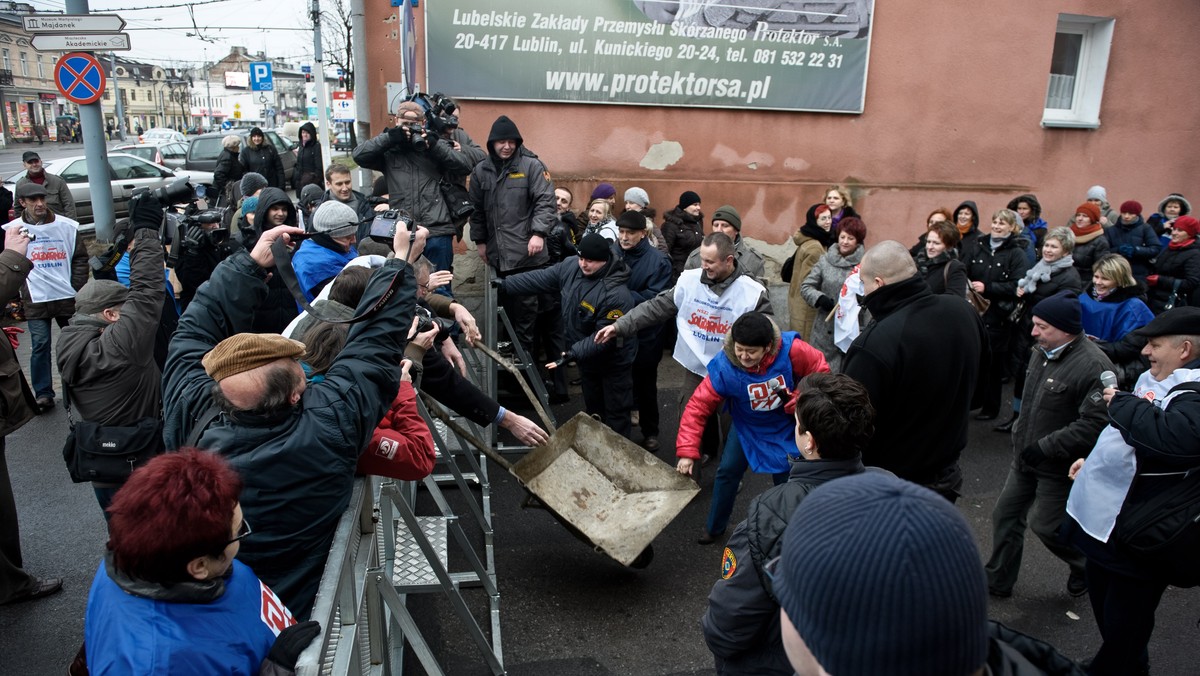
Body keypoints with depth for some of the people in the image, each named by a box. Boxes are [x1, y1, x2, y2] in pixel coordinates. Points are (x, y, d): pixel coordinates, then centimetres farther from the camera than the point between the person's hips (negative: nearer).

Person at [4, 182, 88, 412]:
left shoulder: (68, 226, 0)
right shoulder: (13, 230, -2)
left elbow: (80, 259, 6)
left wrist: (77, 289, -1)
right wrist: (19, 294, 0)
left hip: (68, 296, 1)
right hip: (36, 299, -1)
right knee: (40, 345, -3)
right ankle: (43, 393, 3)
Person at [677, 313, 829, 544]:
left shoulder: (791, 350, -34)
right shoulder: (723, 368, -33)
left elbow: (820, 371, -15)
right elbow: (698, 407, -30)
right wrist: (687, 451, -35)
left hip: (785, 426, 0)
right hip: (747, 426, 0)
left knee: (786, 479, 7)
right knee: (728, 471, 5)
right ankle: (715, 527, 30)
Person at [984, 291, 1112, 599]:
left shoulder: (1093, 366, -25)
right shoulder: (1042, 352, 2)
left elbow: (1094, 424, -30)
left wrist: (1044, 447, -25)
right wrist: (1021, 433, 13)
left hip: (1059, 467, -8)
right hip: (1026, 457, 8)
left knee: (1047, 526, 6)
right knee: (1005, 515, 13)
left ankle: (1087, 568, 37)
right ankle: (998, 581, 28)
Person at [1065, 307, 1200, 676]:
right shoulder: (1156, 379, 9)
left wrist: (1121, 402, -31)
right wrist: (1094, 459, 18)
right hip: (1107, 519, 11)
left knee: (1123, 619, 3)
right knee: (1101, 594, 26)